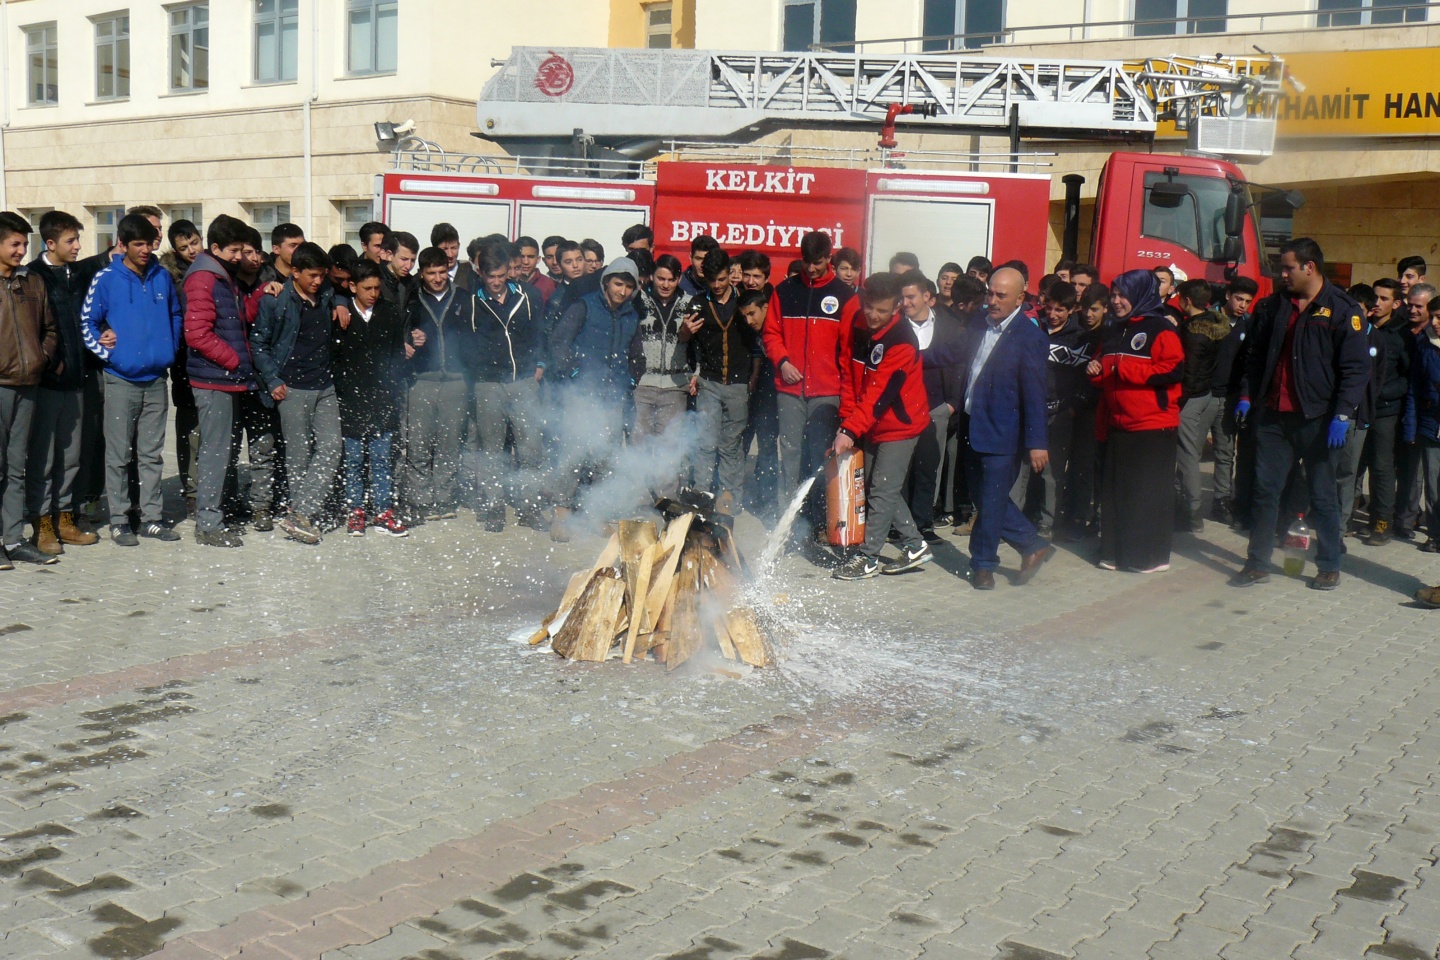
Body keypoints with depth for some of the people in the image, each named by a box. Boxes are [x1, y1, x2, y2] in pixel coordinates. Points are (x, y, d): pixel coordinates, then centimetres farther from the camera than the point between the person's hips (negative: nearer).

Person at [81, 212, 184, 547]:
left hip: (156, 378, 3)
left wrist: (171, 350, 9)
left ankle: (152, 516, 17)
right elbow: (87, 322, 0)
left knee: (152, 453, 10)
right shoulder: (106, 279, -4)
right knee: (118, 454, 2)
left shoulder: (162, 277, 7)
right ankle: (119, 520, 9)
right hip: (121, 379, -3)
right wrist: (105, 351, -10)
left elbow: (175, 316, 18)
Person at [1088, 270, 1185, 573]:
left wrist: (1124, 369, -17)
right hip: (1118, 424, 8)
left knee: (1149, 491, -2)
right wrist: (1097, 371, 4)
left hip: (1152, 425, -7)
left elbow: (1174, 369, -20)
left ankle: (1152, 555, 6)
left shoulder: (1160, 329, -8)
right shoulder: (1115, 332, 17)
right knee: (1116, 490, 8)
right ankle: (1116, 552, 16)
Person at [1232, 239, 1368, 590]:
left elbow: (1356, 368, -9)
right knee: (1265, 490, 5)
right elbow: (1256, 356, 17)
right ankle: (1257, 563, 13)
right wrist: (1247, 395, 4)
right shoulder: (1272, 307, 9)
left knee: (1322, 496, 6)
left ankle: (1329, 567, 17)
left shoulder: (1344, 310, -6)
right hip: (1273, 416, 4)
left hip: (1317, 418, -4)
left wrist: (1342, 415, -16)